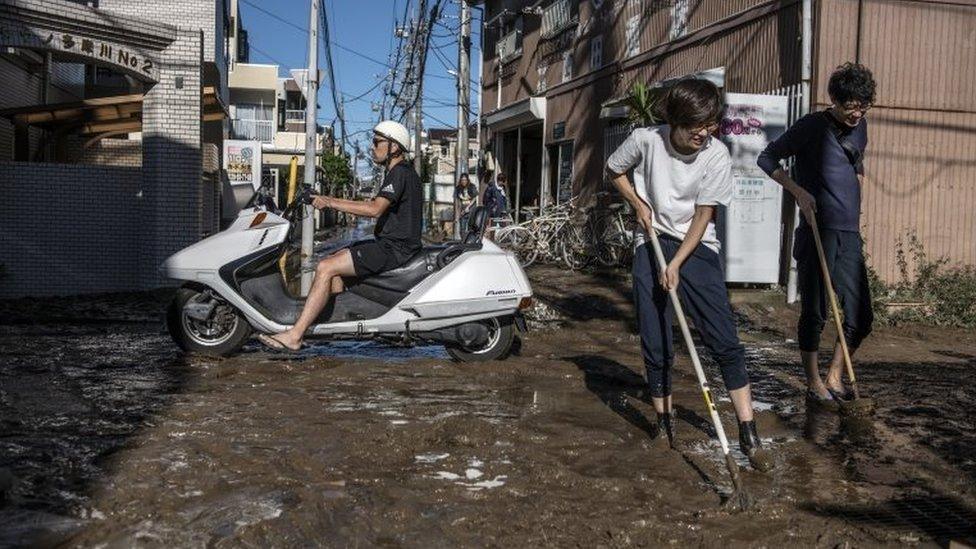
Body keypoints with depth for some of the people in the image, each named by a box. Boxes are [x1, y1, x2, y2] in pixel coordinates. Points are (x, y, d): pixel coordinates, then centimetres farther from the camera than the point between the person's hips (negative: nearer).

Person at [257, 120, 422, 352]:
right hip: (391, 243, 11)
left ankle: (294, 335, -16)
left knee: (325, 268, -16)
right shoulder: (399, 172, 19)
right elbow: (374, 204, 22)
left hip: (395, 248, -11)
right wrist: (330, 200, 15)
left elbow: (375, 209, -28)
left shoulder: (400, 173, -14)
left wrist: (330, 202, -25)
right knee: (334, 259, 17)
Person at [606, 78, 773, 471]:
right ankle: (665, 424, 21)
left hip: (697, 247, -1)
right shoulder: (646, 140, -9)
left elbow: (703, 216, -11)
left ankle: (749, 435, -2)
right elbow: (614, 170, 11)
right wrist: (640, 205, -3)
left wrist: (676, 265, -18)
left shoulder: (717, 156, -11)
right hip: (652, 243, 1)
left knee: (725, 341, -7)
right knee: (655, 345, 3)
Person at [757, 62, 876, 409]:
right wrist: (799, 191, -14)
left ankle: (834, 379, 21)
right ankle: (814, 385, 15)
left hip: (850, 235, 6)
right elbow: (767, 159, -4)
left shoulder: (859, 127, 13)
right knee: (815, 313, 1)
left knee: (861, 316, 5)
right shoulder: (813, 126, -6)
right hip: (817, 233, -6)